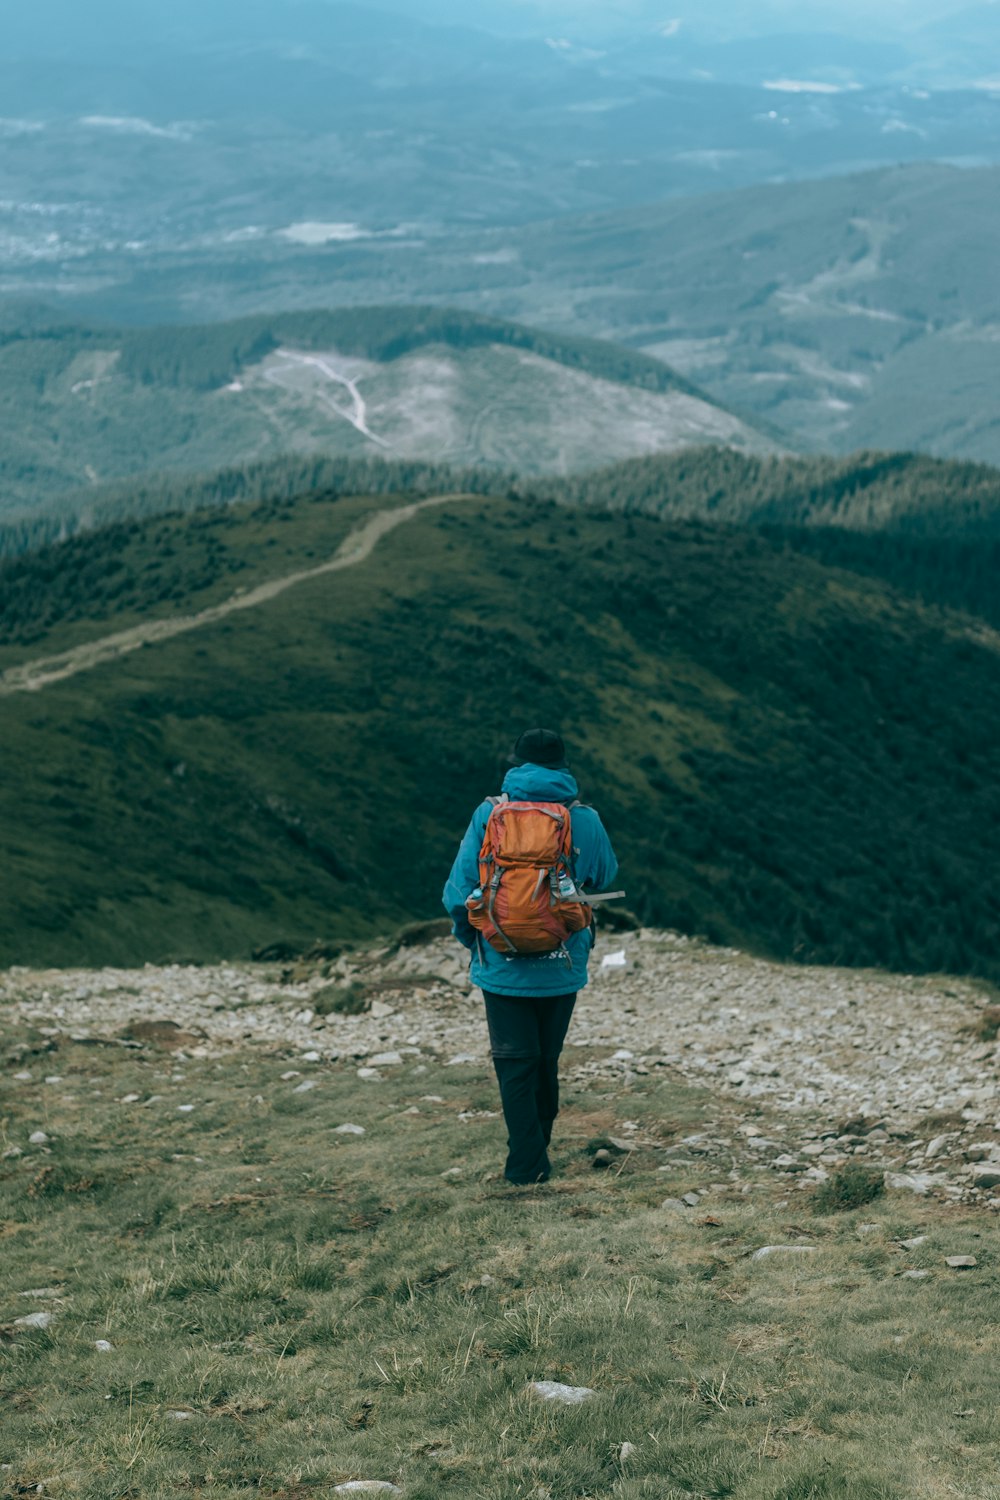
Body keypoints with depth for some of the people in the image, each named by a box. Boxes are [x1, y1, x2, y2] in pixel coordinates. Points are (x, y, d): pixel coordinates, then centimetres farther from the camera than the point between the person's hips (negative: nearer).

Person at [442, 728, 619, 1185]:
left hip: (504, 964, -2)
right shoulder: (585, 820, -4)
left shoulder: (489, 815, -8)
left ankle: (527, 1163, 4)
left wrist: (470, 938, 11)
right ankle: (538, 1151, 30)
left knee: (515, 1063, 6)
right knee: (547, 1061, 18)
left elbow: (459, 890, -7)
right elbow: (605, 877, 15)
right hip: (563, 967, 2)